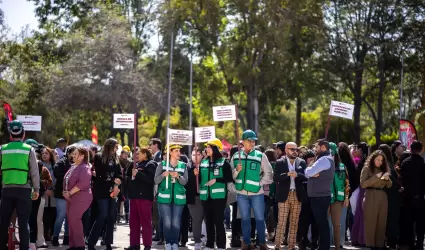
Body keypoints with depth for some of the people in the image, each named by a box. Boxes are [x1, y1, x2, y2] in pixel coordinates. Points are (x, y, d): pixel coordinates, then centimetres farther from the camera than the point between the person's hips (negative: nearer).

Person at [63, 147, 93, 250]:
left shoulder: (84, 168, -12)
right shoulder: (73, 166, 15)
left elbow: (83, 182, -26)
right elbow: (66, 180, 22)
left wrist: (70, 192, -20)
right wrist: (65, 192, 5)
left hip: (81, 198, -9)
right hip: (71, 198, 9)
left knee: (74, 219, -12)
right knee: (71, 220, 9)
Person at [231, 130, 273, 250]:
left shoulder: (261, 156, -3)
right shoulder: (236, 156, 3)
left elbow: (268, 173, 1)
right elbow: (231, 175, 4)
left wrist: (260, 183, -7)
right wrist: (237, 170, -15)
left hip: (257, 193, -2)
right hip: (241, 193, 2)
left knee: (260, 219, 3)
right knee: (245, 219, 11)